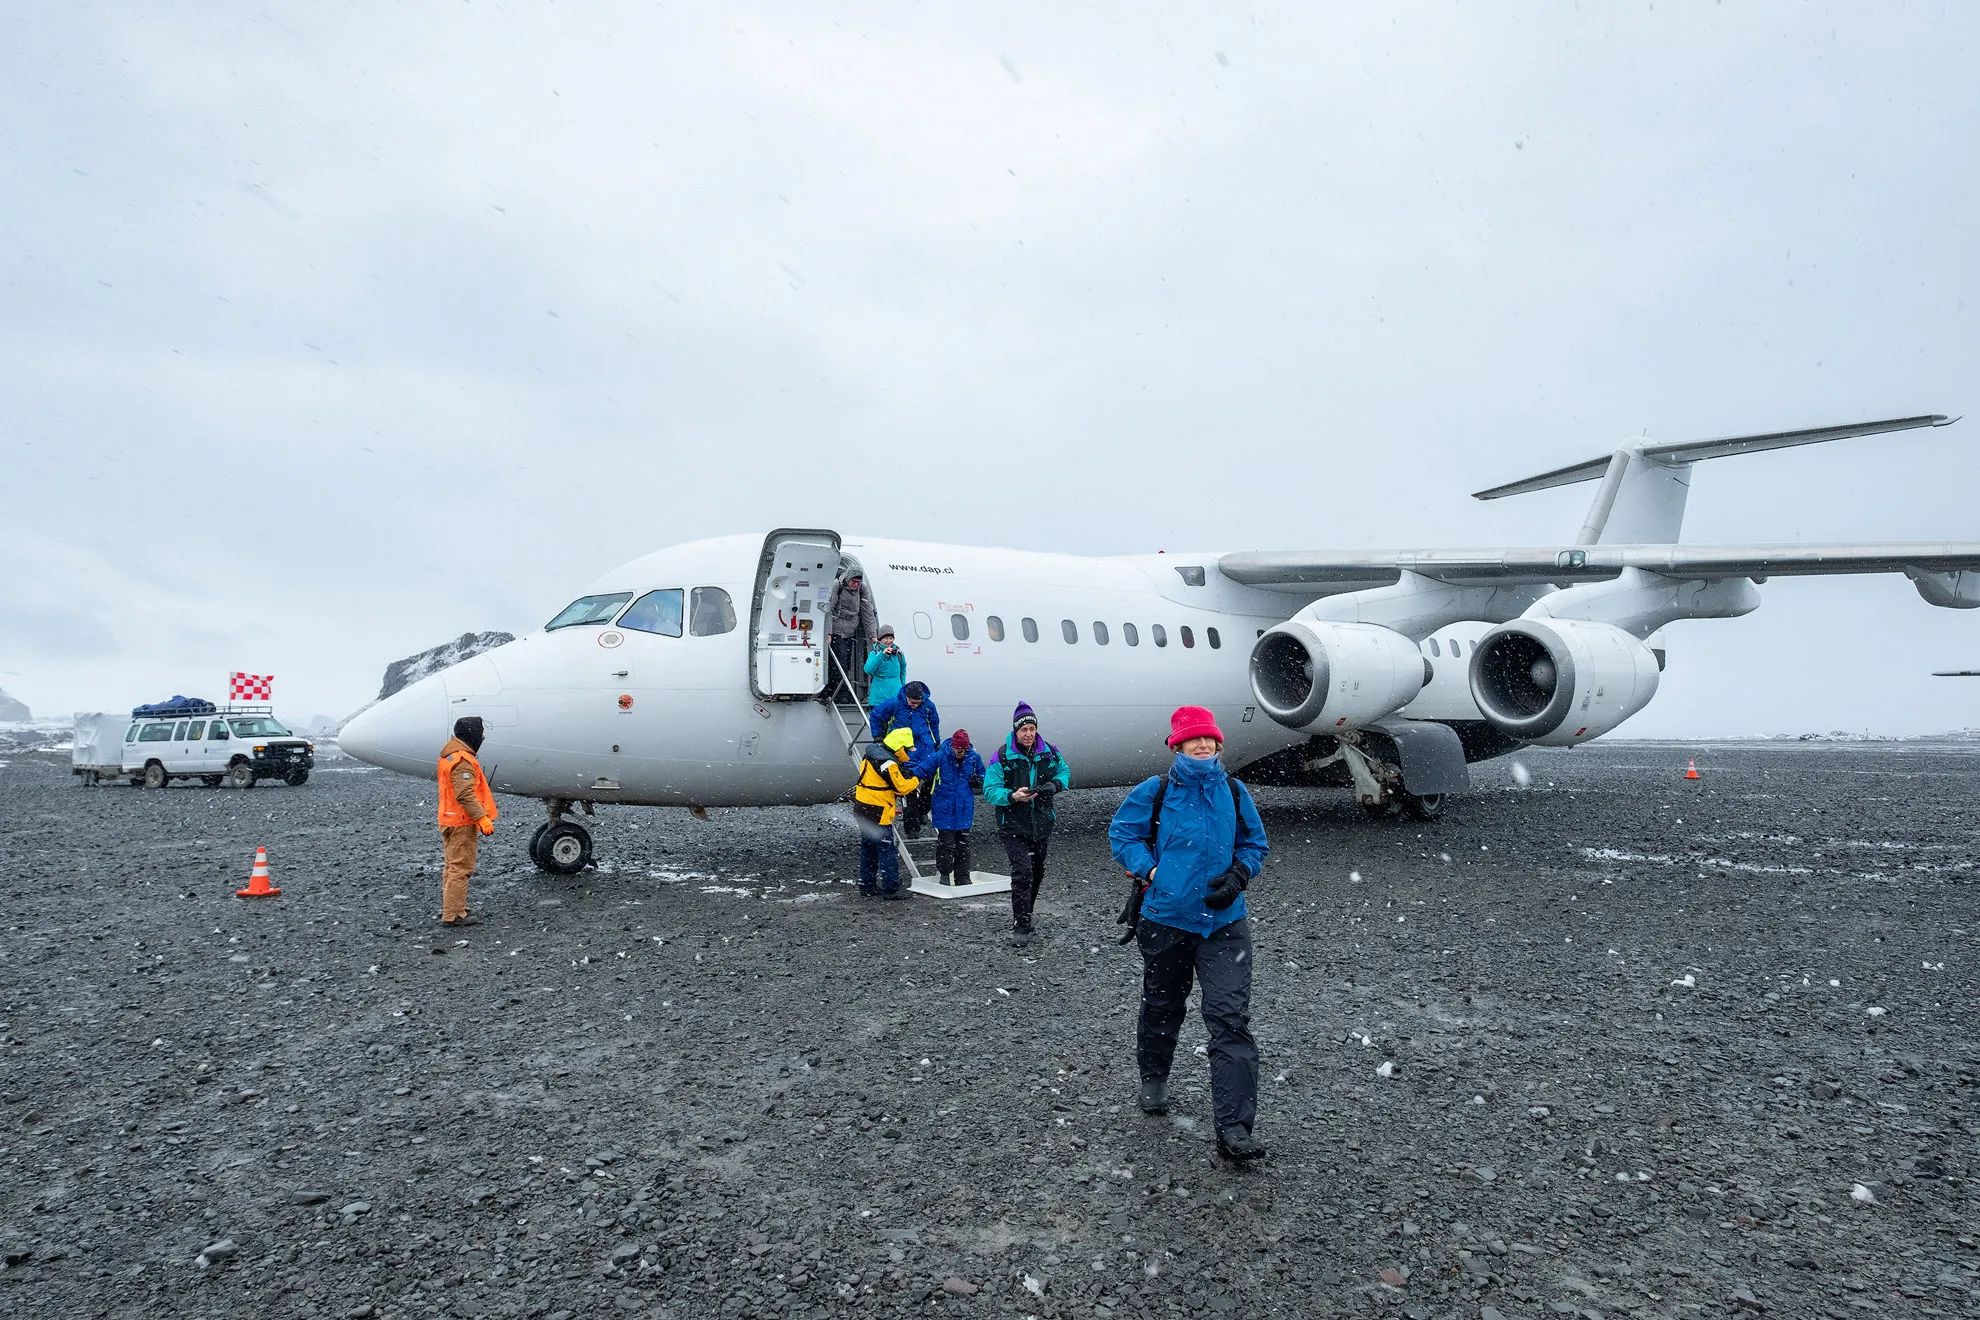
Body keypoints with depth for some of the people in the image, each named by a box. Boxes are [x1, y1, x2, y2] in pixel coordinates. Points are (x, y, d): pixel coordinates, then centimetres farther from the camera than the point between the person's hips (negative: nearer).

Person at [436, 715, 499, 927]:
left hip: (449, 820, 11)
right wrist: (482, 818, -25)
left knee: (451, 866, 18)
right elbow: (465, 795, -26)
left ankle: (450, 908, 29)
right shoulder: (462, 760, -20)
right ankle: (453, 915, -6)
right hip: (462, 823, -11)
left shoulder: (448, 755, 14)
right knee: (460, 869, -7)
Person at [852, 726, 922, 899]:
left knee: (868, 849, 16)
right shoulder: (888, 763, -20)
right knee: (887, 851, -2)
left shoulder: (871, 754, 8)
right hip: (878, 813, -9)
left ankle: (867, 887, 23)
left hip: (862, 808, 9)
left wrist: (902, 774, 6)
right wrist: (915, 780, 2)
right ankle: (890, 889, 1)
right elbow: (901, 787, -16)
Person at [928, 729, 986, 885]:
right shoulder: (940, 757, -11)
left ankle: (962, 876, 19)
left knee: (963, 843, 9)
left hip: (965, 808, 3)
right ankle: (945, 874, 15)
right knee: (946, 843, -2)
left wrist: (978, 781, -7)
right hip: (945, 807, -3)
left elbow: (982, 777, 13)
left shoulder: (974, 758, -1)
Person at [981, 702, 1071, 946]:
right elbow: (990, 791, -14)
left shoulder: (1049, 752, -1)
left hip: (1041, 824, 5)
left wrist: (1056, 784, -7)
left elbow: (1065, 771, 16)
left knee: (1037, 873, 17)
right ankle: (1021, 926, -6)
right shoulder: (1002, 757, -13)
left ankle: (1024, 918, 37)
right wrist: (1012, 797, -32)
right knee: (1022, 873, -16)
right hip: (1013, 827, -5)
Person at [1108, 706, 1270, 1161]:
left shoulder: (1234, 793, 2)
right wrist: (1150, 872, -11)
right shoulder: (1154, 792, -5)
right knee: (1162, 1007, 18)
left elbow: (1255, 844, 13)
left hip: (1225, 922, 1)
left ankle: (1235, 1128, -6)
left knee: (1231, 1019, -8)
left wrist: (1238, 876, -6)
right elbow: (1122, 833, 3)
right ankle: (1153, 1079, 45)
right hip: (1165, 919, -1)